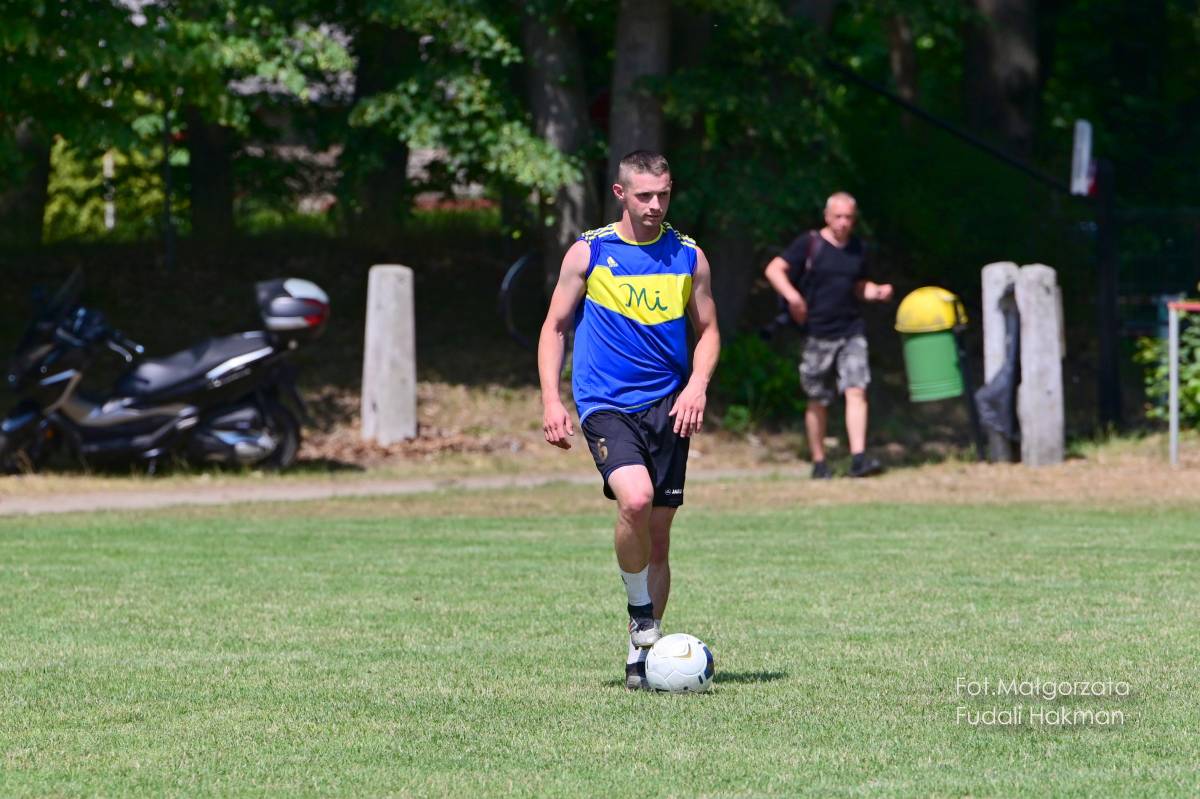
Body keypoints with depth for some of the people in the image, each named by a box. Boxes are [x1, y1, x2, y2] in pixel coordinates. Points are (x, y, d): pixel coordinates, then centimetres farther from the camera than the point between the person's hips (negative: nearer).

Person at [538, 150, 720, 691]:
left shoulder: (688, 257, 8)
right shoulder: (588, 253, 1)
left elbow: (707, 330, 15)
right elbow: (555, 327, 7)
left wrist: (697, 384, -3)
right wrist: (551, 400, -4)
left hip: (668, 407, 3)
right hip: (606, 404, -3)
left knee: (658, 533, 3)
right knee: (635, 499, -27)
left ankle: (643, 651, 15)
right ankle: (639, 610, -5)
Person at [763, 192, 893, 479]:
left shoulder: (856, 248, 11)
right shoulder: (809, 244, -4)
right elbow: (774, 269, -10)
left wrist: (877, 292, 2)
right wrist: (792, 295, -26)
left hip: (851, 331, 3)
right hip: (817, 334, -3)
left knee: (856, 391, -14)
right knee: (818, 401, 6)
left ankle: (859, 458, -20)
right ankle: (818, 463, 18)